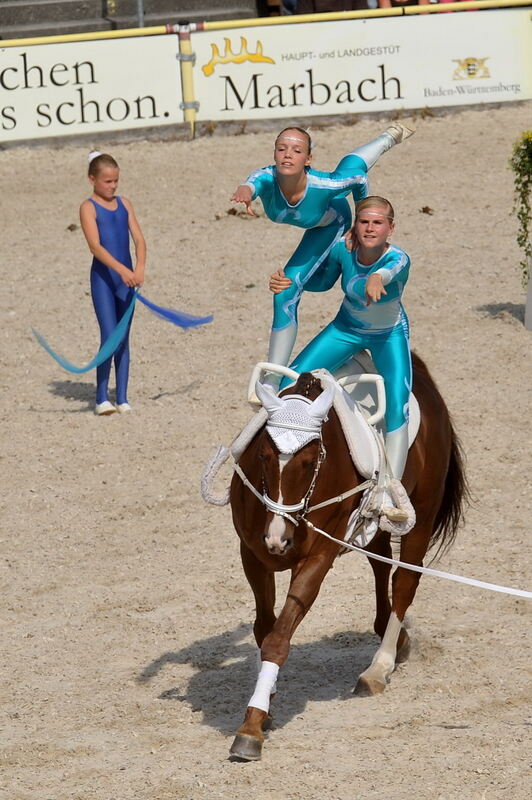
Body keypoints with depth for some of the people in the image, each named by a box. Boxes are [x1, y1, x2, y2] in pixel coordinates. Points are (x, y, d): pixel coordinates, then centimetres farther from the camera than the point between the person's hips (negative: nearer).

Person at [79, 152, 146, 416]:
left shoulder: (124, 204, 10)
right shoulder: (89, 207, -5)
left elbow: (139, 239, 4)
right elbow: (95, 245, -16)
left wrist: (139, 268, -14)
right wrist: (121, 270, -27)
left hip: (126, 277, 5)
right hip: (103, 277, -5)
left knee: (123, 339, 6)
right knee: (109, 337, -10)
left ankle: (122, 399, 10)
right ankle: (101, 398, -2)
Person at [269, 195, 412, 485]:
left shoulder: (398, 258, -33)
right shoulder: (343, 247, -23)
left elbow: (390, 268, -60)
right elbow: (323, 281, -1)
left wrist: (377, 277, -85)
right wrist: (287, 281, -19)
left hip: (390, 335, -3)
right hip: (346, 328, 3)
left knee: (397, 408, -19)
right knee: (291, 382, -7)